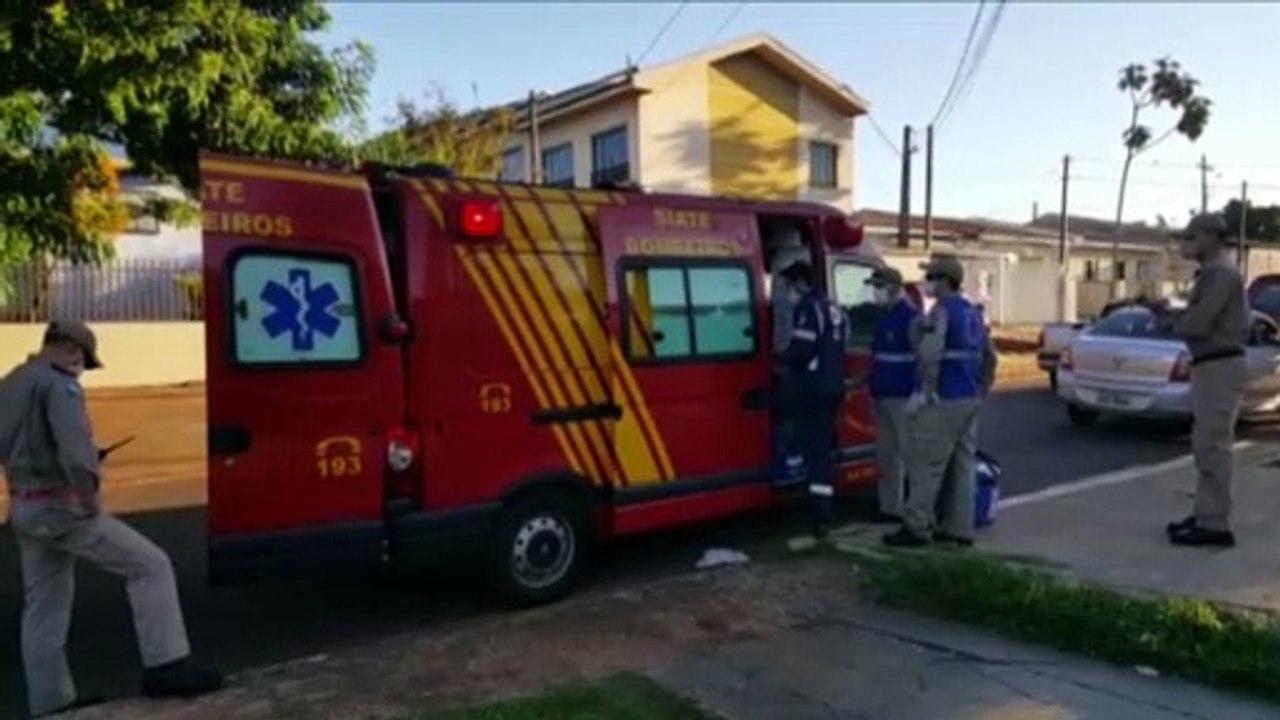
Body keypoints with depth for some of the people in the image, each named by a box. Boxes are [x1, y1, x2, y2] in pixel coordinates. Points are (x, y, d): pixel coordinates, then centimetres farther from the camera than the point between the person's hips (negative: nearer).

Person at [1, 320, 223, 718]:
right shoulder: (58, 385, -15)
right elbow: (74, 451, -29)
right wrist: (89, 493, -17)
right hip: (60, 506, -10)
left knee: (44, 606, 16)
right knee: (151, 565, -7)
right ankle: (165, 668, -8)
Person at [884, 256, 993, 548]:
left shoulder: (940, 311, -14)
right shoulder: (973, 312, 14)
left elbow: (930, 357, -25)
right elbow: (989, 357, 20)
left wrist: (923, 394, -17)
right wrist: (981, 390, 23)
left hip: (943, 401, -9)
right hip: (970, 401, 9)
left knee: (926, 467, -2)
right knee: (963, 465, 12)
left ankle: (917, 528, 2)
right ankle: (959, 528, 18)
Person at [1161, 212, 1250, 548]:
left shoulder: (1221, 272, -15)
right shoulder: (1212, 273, 18)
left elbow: (1197, 325, -22)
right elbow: (1197, 318, 17)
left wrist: (1173, 322, -2)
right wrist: (1172, 315, -1)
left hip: (1219, 367, -11)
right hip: (1211, 366, 11)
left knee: (1213, 446, -8)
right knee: (1207, 445, 14)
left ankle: (1215, 525, -5)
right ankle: (1206, 514, 22)